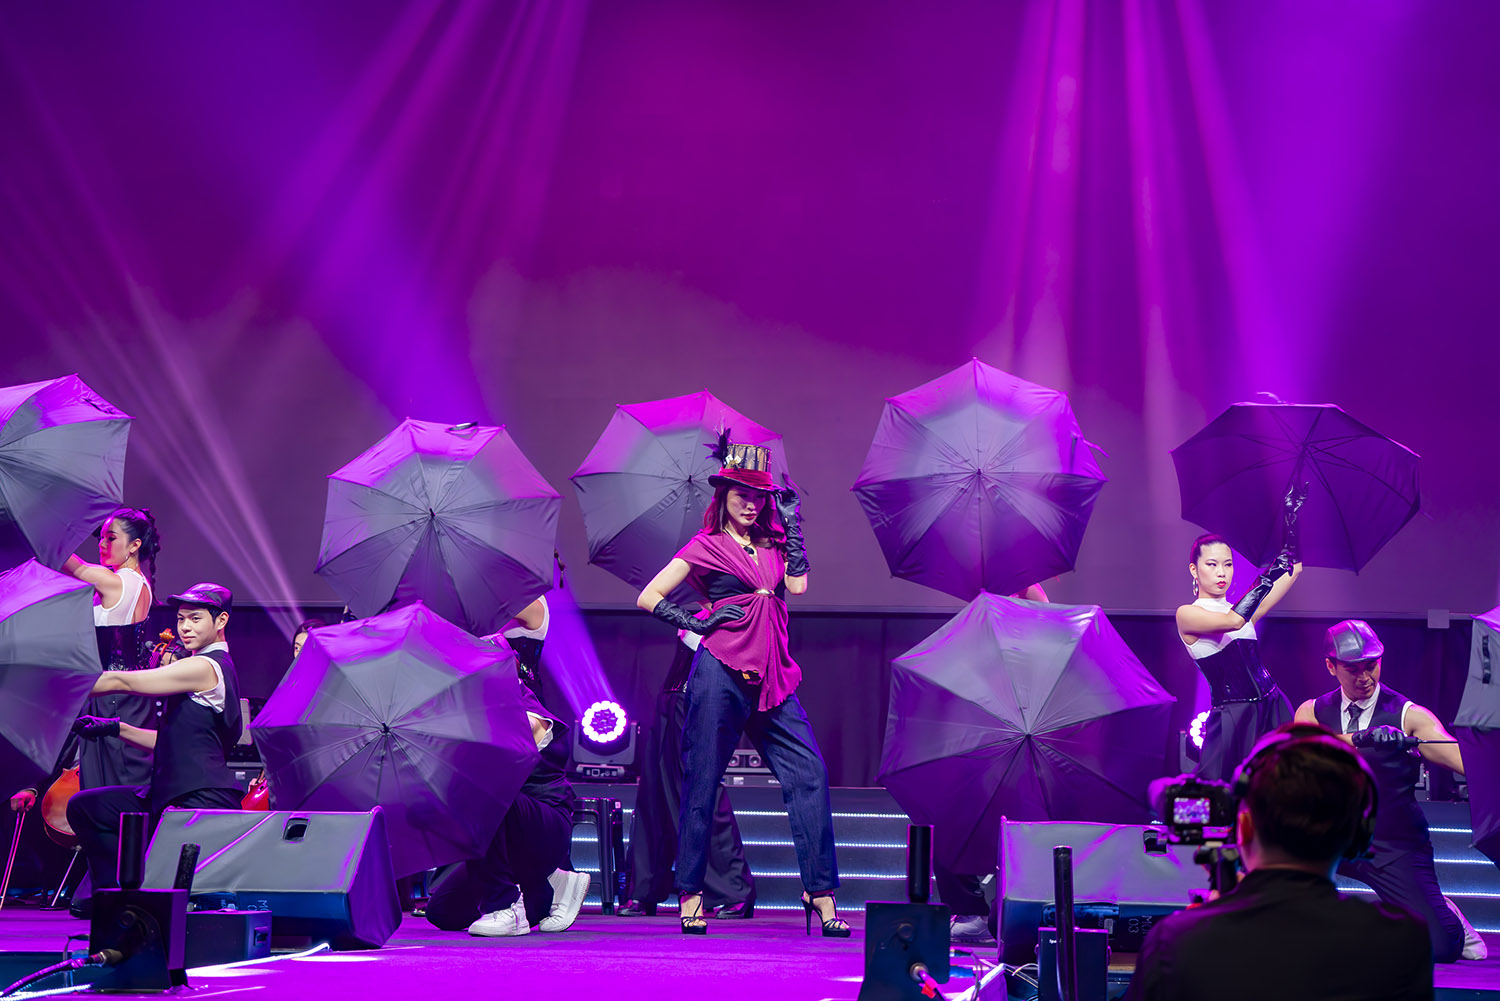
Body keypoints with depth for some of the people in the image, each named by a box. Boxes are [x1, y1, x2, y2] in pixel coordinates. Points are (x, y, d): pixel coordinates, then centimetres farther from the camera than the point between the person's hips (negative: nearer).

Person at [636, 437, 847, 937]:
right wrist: (697, 623, -4)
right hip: (722, 674, -5)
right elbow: (649, 597, 4)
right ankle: (690, 893, 10)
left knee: (809, 774, -5)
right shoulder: (706, 546, 5)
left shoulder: (770, 542, 19)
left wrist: (791, 522, 7)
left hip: (771, 679, 5)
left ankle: (820, 891, -2)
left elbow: (797, 585, 2)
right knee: (702, 783, 0)